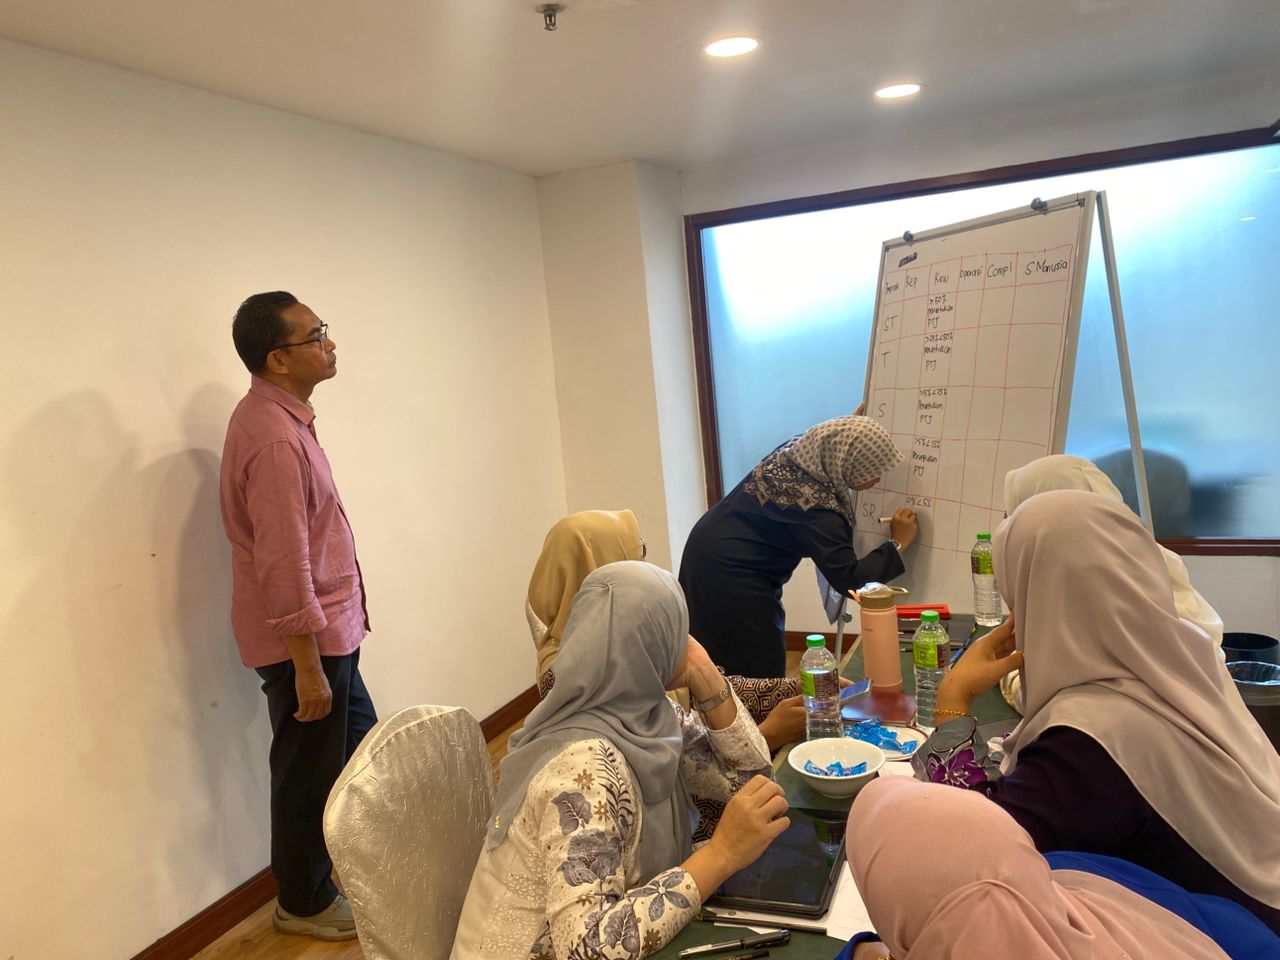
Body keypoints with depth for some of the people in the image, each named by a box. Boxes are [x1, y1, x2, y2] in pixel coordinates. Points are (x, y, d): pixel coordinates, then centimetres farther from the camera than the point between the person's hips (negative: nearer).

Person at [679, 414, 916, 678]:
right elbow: (848, 580, -25)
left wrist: (850, 427, 20)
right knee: (761, 676, 3)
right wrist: (898, 544, -16)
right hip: (728, 575, -9)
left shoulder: (800, 448, -6)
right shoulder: (817, 507, -29)